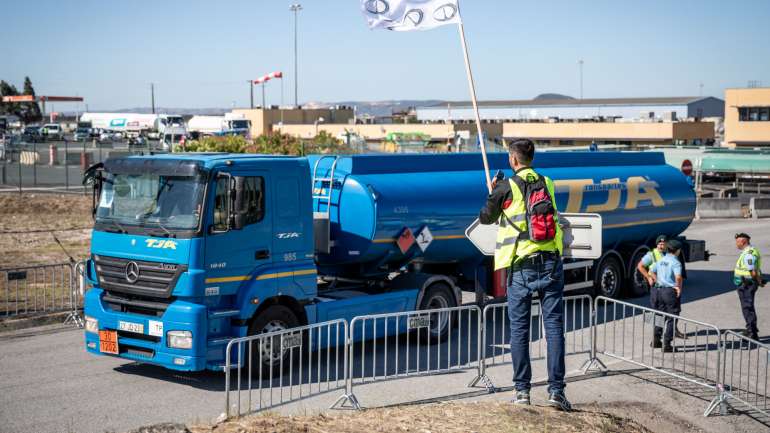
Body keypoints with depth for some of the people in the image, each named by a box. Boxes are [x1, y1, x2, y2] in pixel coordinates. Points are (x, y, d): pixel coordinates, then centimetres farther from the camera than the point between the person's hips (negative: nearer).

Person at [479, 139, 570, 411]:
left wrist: (493, 192, 26)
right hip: (550, 263, 2)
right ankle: (556, 390, -4)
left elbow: (486, 218, 9)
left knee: (519, 329, 6)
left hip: (521, 267, -2)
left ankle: (522, 390, 7)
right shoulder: (547, 184, 9)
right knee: (554, 327, 1)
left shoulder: (506, 188, -4)